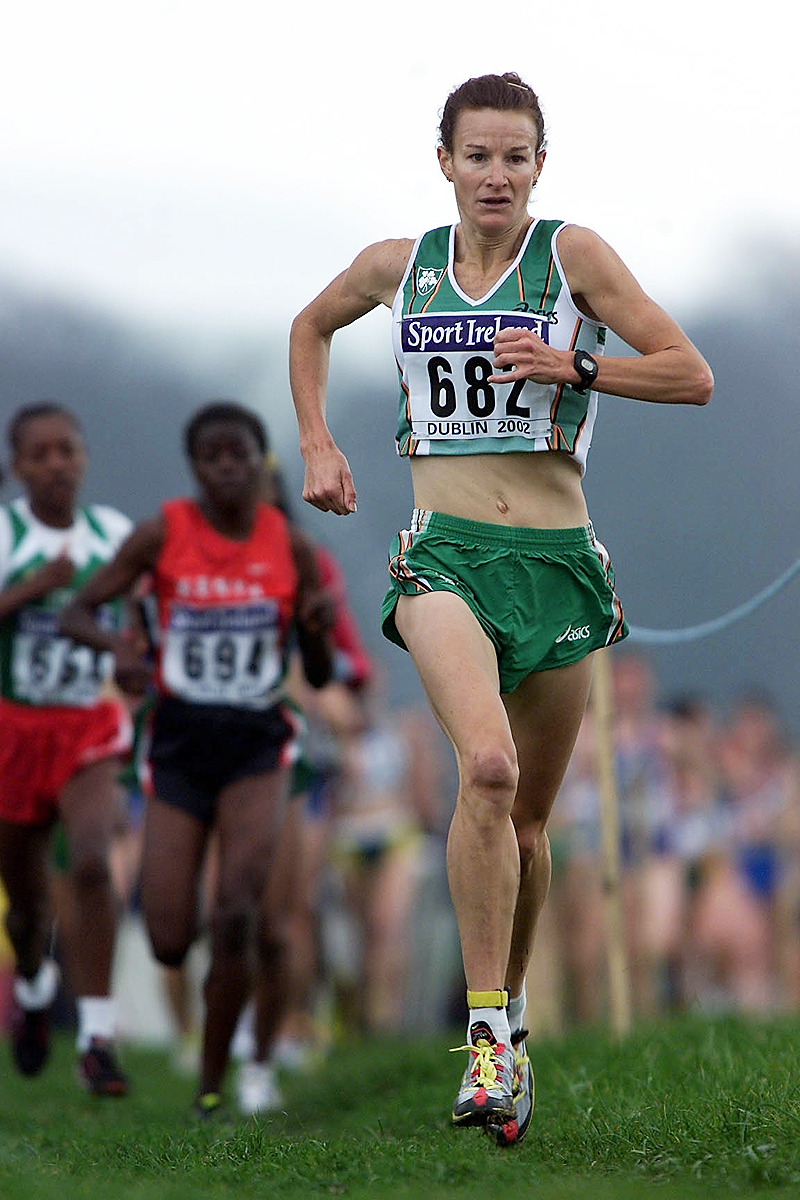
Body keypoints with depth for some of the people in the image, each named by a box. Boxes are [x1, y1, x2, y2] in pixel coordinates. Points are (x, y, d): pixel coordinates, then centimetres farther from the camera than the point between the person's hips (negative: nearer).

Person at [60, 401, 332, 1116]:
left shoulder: (290, 545, 0)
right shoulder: (164, 534, -3)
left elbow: (321, 676, 5)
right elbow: (78, 612, 1)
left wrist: (317, 627, -17)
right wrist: (117, 647, -21)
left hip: (256, 743, -1)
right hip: (181, 742, 1)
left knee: (234, 915, -21)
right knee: (170, 945, -3)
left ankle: (213, 1081, -5)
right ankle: (264, 930, 34)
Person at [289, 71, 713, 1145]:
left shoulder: (573, 254, 0)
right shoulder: (400, 265, 7)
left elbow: (693, 377, -3)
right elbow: (310, 328, 29)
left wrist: (572, 366, -15)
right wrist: (317, 445, 17)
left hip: (557, 559, 1)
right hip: (443, 553, -1)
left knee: (527, 820, 11)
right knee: (488, 767, -27)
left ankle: (509, 1006, 34)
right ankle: (488, 1035, -24)